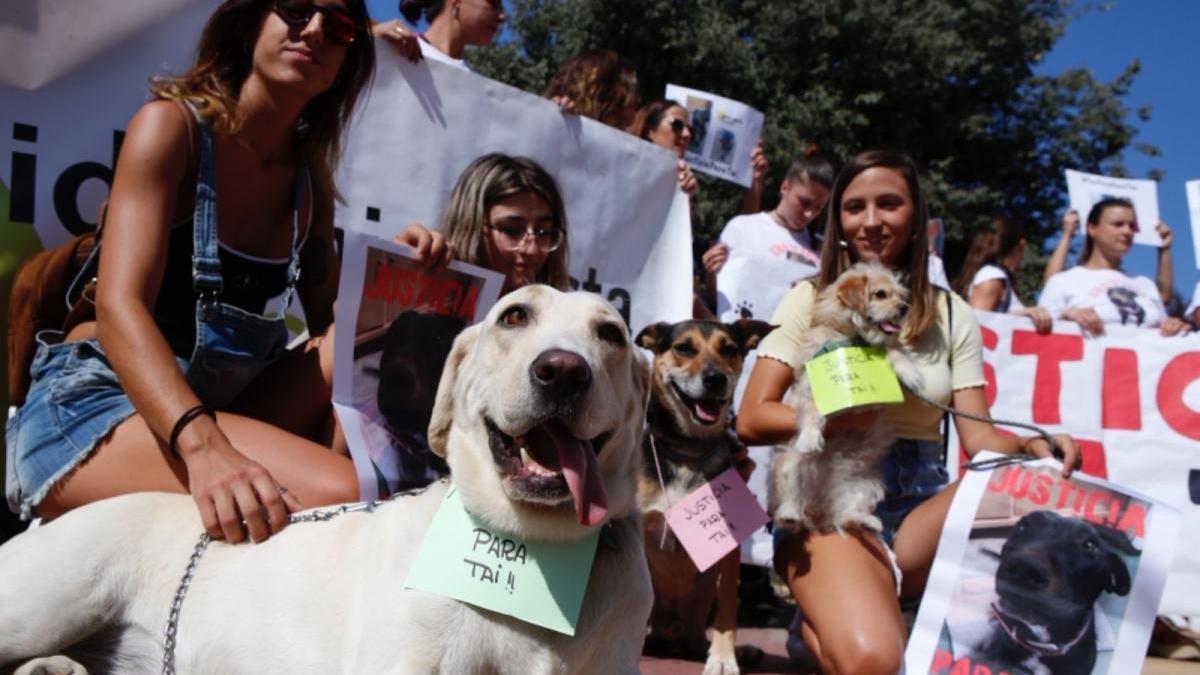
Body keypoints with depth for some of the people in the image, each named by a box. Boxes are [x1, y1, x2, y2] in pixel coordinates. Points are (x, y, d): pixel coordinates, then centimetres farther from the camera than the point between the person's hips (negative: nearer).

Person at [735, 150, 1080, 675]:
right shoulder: (811, 300, 2)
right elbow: (752, 420, -5)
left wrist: (1032, 447, -21)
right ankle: (822, 622, 4)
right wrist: (840, 414, -21)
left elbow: (978, 436, 1)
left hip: (921, 506, 4)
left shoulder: (950, 315, 10)